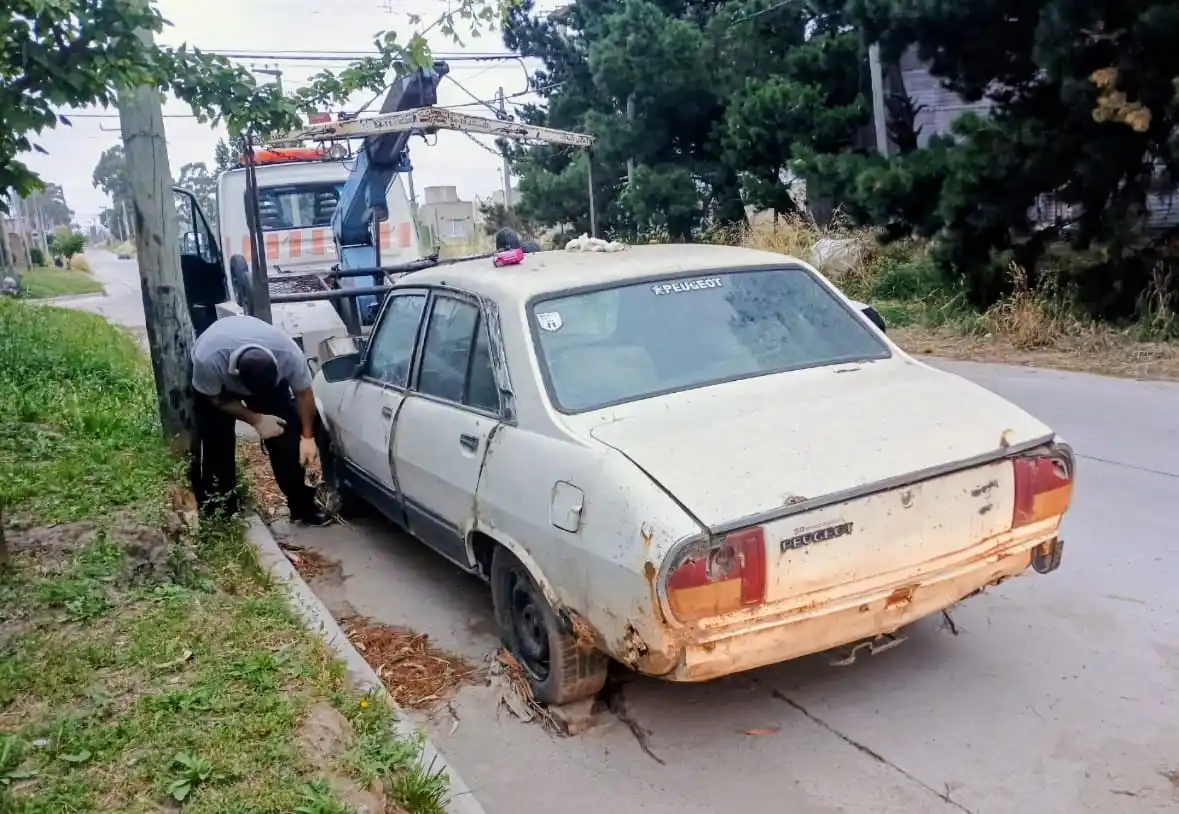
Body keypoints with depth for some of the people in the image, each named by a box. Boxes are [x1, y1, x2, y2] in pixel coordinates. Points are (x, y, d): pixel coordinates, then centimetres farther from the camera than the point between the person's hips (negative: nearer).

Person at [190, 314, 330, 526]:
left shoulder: (290, 354, -38)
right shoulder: (208, 359, -43)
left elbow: (303, 393, -17)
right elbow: (215, 398, -21)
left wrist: (308, 437, -18)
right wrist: (256, 420, -24)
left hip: (271, 380, 1)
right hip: (217, 387, -1)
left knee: (287, 435, -6)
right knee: (217, 444, -6)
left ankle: (302, 506, 5)